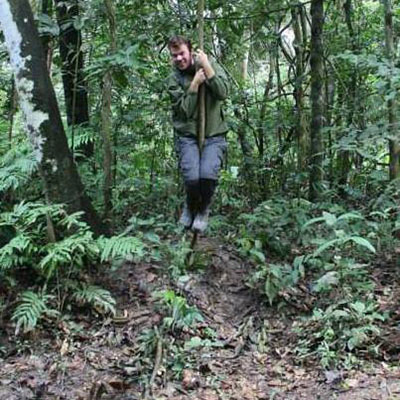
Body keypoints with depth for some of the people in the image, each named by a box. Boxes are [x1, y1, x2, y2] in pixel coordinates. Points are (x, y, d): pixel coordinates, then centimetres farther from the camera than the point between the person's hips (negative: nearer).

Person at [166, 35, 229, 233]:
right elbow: (185, 110, -9)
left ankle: (203, 210, 6)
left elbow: (223, 92, -12)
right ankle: (190, 207, 12)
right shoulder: (174, 79, 0)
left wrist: (206, 65, -15)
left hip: (214, 135, 0)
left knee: (208, 175, -26)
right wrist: (195, 83, -15)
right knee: (191, 178, -23)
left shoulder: (210, 64, 3)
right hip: (187, 136, 0)